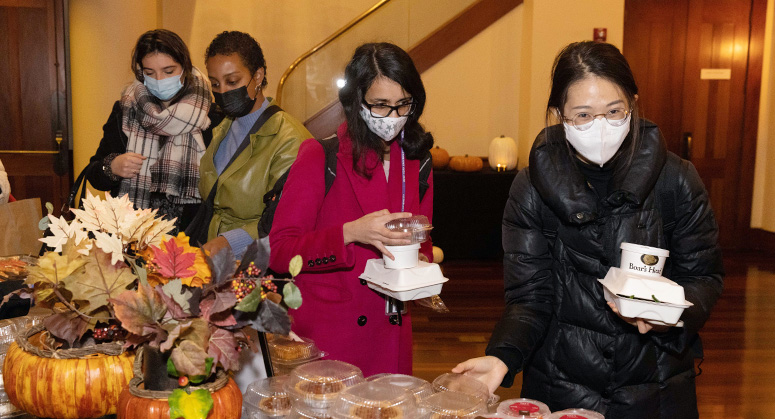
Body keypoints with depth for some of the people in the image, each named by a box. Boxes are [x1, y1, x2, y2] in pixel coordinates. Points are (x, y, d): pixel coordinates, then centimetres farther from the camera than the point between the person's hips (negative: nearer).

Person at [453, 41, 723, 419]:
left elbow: (703, 277, -1)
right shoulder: (532, 189, -9)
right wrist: (502, 357, -28)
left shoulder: (676, 180, -8)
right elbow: (530, 297, -10)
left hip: (656, 387, 1)